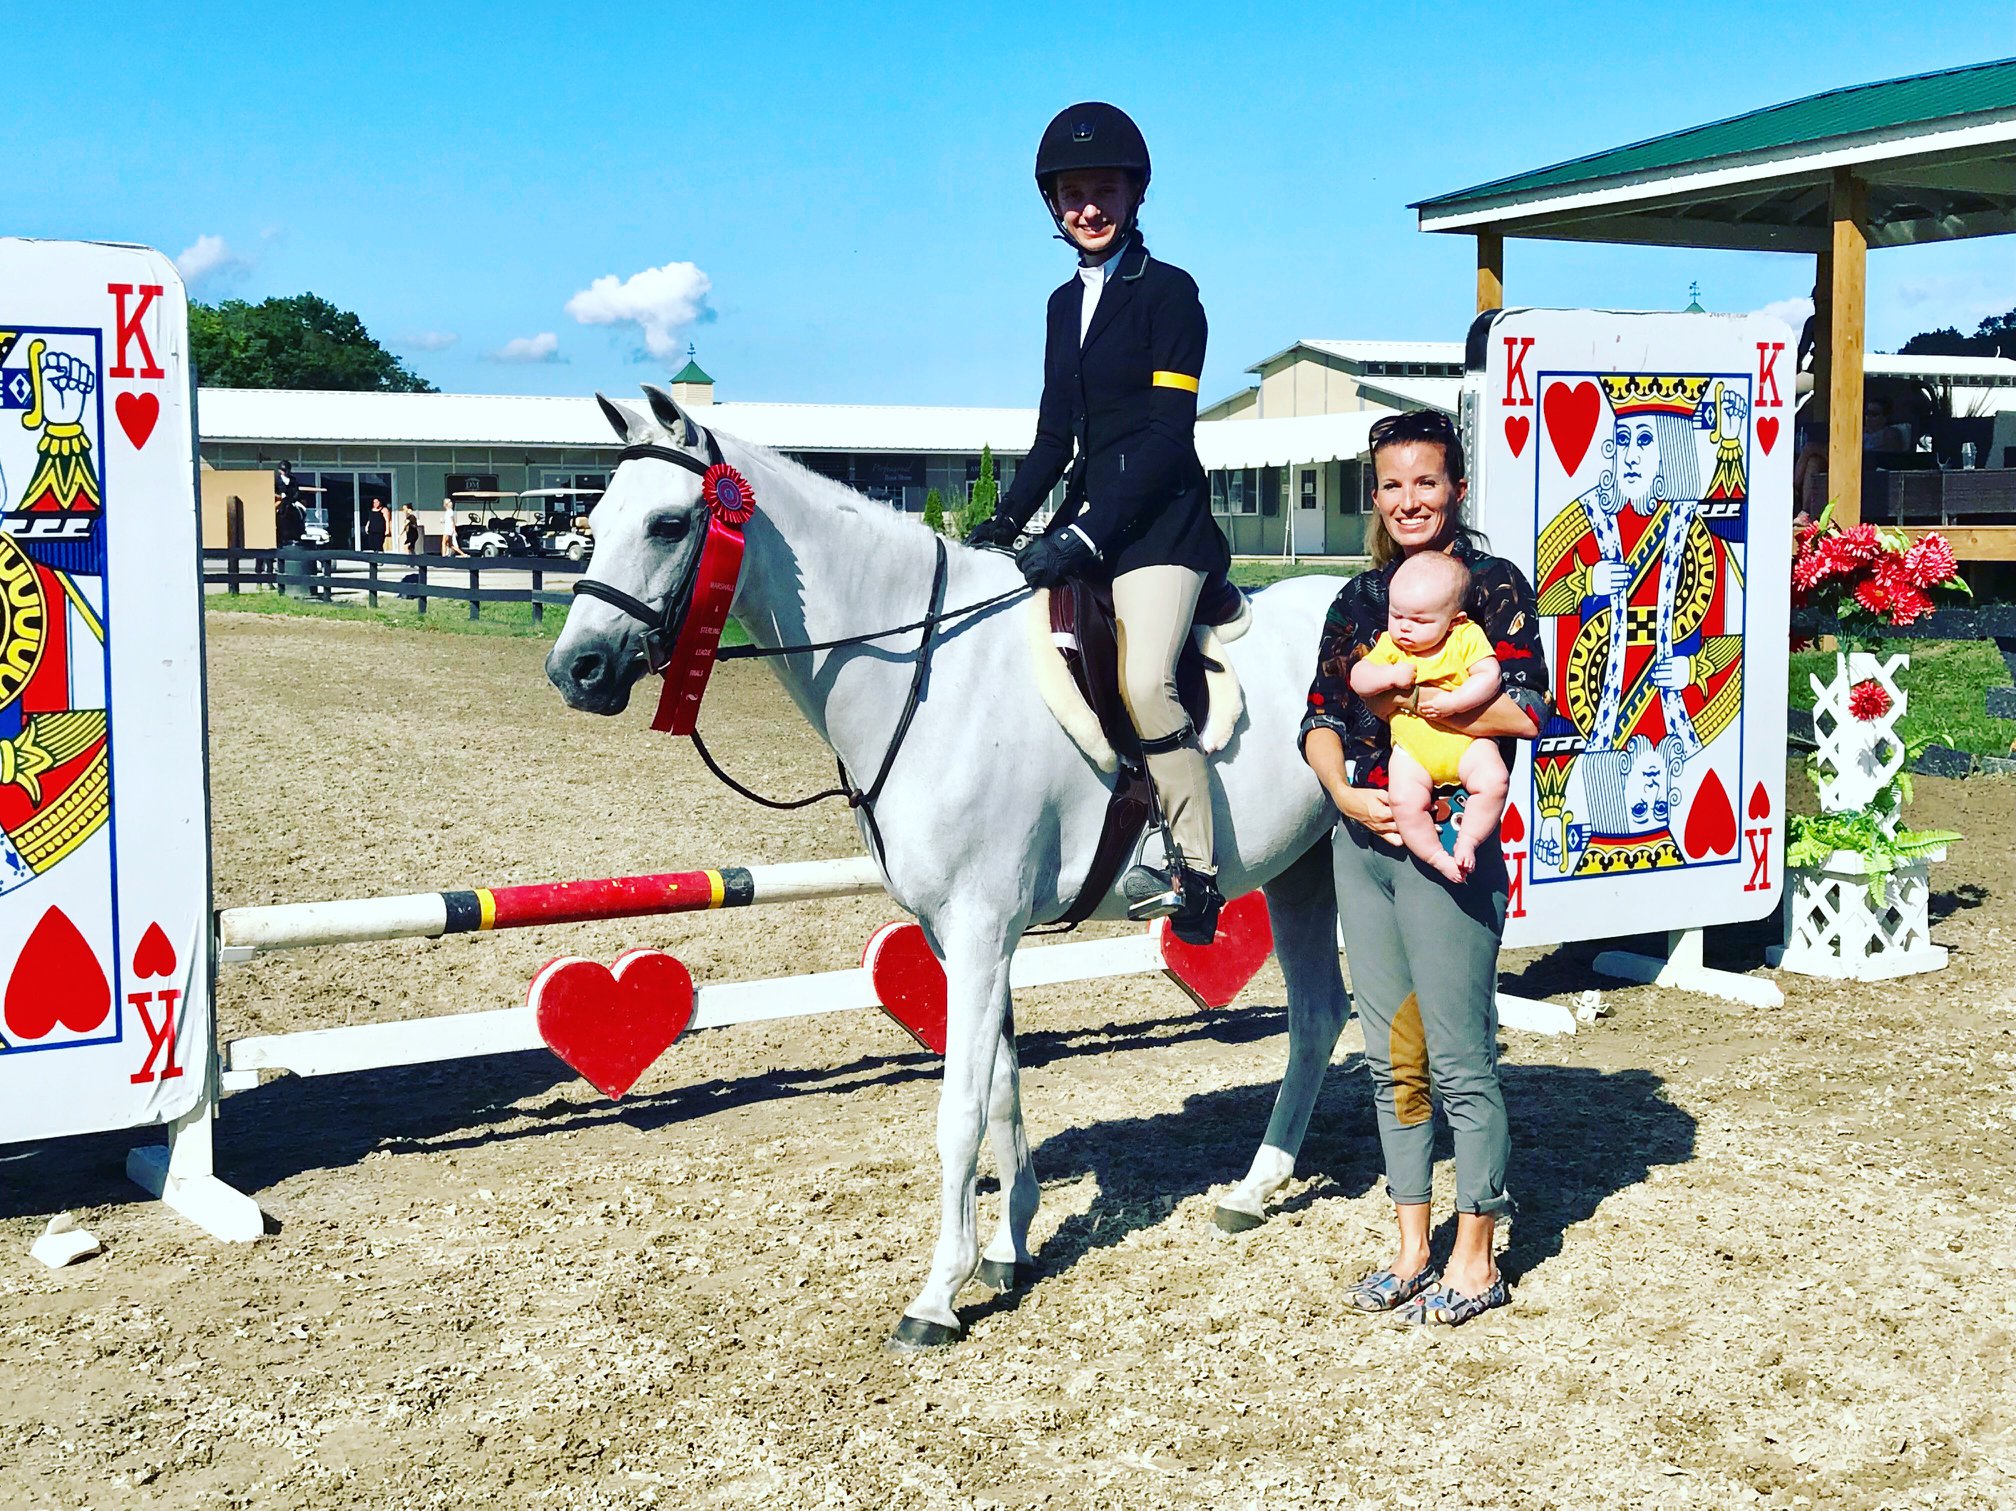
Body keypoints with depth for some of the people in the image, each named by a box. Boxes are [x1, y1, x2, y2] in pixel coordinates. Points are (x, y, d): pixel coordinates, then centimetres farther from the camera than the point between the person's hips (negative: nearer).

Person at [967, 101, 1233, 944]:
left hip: (1159, 523, -8)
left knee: (1143, 682, -24)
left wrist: (1086, 536, -21)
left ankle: (1195, 874, -14)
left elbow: (1167, 434, -14)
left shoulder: (1168, 293, -6)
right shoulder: (1066, 303, 17)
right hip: (1088, 521, 8)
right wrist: (1004, 526, 5)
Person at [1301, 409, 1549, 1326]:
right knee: (1391, 1060, 12)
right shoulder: (1358, 598, 13)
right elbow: (1320, 718, 10)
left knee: (1458, 1061, -2)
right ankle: (1413, 1251, 23)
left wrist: (1407, 705, -16)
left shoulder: (1494, 585, -3)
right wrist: (1344, 792, -8)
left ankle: (1475, 1263, 10)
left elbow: (1524, 708, -16)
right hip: (1361, 837, 6)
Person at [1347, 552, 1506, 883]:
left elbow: (1488, 677, -14)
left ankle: (1467, 841, -8)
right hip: (1412, 750, 1)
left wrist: (1450, 701, -25)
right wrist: (1390, 676, -19)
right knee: (1405, 801, -23)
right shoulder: (1390, 644, 2)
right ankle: (1436, 856, -4)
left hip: (1465, 741, -1)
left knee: (1494, 781, -26)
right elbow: (1358, 679, -1)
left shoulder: (1467, 638, -5)